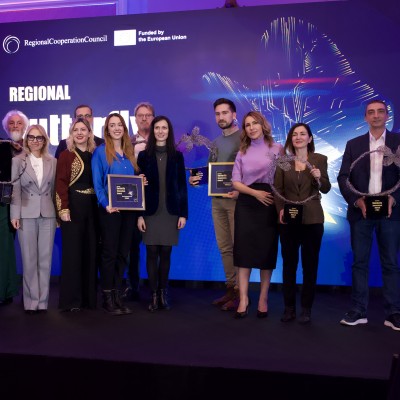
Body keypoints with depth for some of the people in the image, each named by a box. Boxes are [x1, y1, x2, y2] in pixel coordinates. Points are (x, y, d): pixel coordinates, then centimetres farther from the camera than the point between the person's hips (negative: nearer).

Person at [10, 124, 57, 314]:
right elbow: (15, 189, -1)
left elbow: (55, 189, 9)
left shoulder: (53, 161, 9)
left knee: (45, 259, 4)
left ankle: (42, 301, 13)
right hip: (27, 215, -2)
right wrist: (15, 215, -7)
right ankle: (31, 301, 11)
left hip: (48, 215, 2)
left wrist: (59, 212, 4)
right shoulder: (18, 161, 4)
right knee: (29, 260, 1)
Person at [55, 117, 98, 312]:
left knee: (90, 251, 8)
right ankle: (71, 299, 5)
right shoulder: (66, 155, -1)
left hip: (92, 206, 5)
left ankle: (89, 296, 17)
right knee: (72, 251, -2)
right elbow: (60, 183, -8)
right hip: (73, 205, -4)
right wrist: (63, 209, -17)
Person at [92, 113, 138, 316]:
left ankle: (117, 295, 17)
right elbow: (97, 182, -7)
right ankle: (107, 298, 8)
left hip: (129, 209, 5)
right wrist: (106, 204, -19)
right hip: (110, 209, -5)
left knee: (123, 253, 8)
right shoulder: (100, 151, 0)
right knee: (109, 253, -2)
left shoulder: (129, 153, 16)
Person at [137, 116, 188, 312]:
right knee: (152, 253, 0)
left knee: (165, 253, 5)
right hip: (151, 211, 0)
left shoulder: (177, 156, 7)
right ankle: (154, 295, 7)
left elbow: (182, 186, 5)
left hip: (171, 211, 1)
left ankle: (163, 292, 15)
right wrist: (139, 214, -5)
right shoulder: (144, 155, 5)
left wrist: (183, 213, -1)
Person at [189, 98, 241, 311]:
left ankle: (240, 292, 6)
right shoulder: (215, 142, 17)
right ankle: (230, 289, 20)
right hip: (217, 200, 7)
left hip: (236, 199, -7)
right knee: (224, 247, 10)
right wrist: (197, 178, 0)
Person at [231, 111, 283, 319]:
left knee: (266, 251, 4)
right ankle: (243, 299, 6)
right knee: (244, 250, -1)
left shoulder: (277, 149, 2)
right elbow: (236, 182, 3)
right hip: (247, 204, 2)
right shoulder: (242, 152, 10)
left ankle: (263, 299, 15)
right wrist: (256, 193, -13)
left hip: (269, 204, -1)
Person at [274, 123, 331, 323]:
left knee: (310, 264, 5)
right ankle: (289, 307, 15)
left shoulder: (320, 160, 3)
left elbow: (326, 189, 0)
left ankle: (306, 308, 14)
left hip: (312, 219, -1)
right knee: (288, 263, 5)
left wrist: (319, 178, -20)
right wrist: (280, 209, -14)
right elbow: (277, 189, 1)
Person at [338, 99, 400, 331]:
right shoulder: (353, 144, 10)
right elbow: (343, 177, 3)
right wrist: (356, 200, -12)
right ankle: (359, 311, 12)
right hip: (361, 210, 1)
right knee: (360, 262, 4)